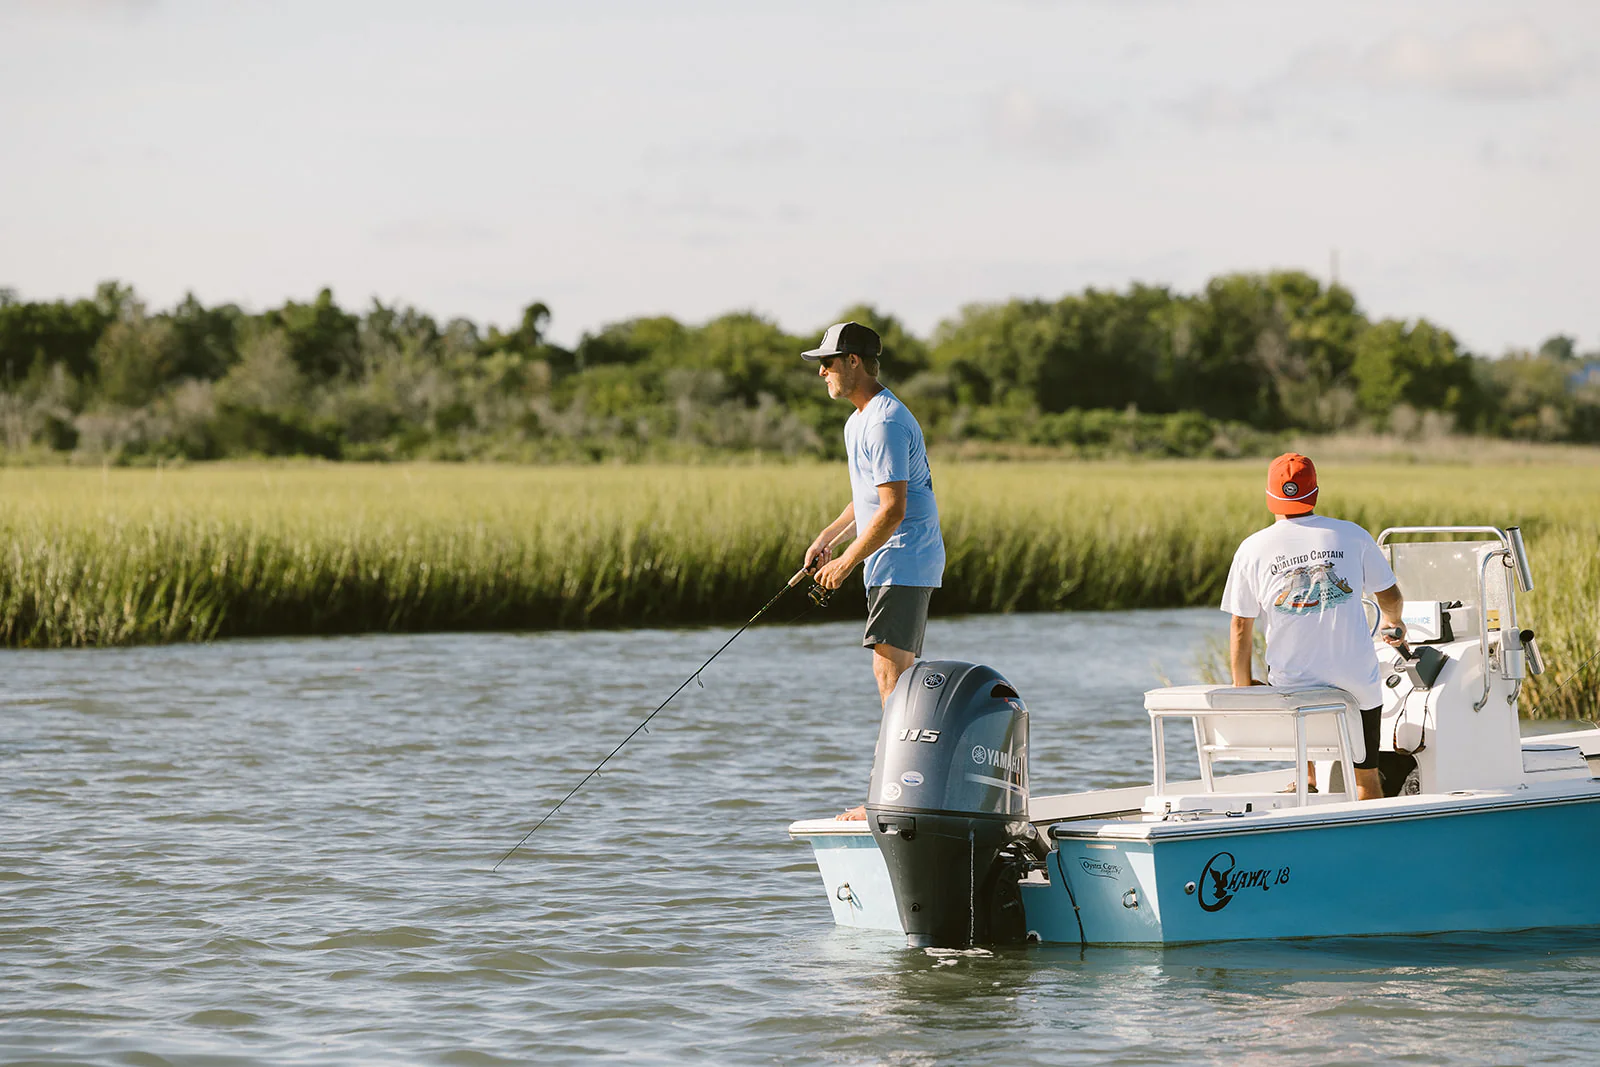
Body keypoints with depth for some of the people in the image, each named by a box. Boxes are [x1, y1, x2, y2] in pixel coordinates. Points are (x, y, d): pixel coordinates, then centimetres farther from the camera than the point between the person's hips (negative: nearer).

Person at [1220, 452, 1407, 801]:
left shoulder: (1252, 549, -1)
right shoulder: (1351, 536, 0)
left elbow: (1241, 628, 1)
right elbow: (1391, 597, 11)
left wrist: (1242, 685, 15)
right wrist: (1393, 622, 35)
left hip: (1290, 685, 1)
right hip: (1356, 680, -1)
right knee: (1366, 776, 12)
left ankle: (1309, 778, 27)